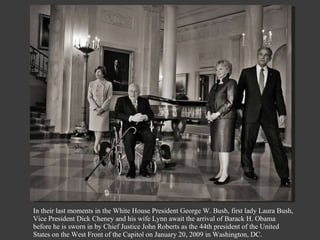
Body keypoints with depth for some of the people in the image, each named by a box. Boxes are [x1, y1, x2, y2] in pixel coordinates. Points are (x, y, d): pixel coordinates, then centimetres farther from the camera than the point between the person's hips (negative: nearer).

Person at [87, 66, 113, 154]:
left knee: (100, 127, -10)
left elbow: (109, 98, -3)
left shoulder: (108, 84, 2)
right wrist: (96, 107, -10)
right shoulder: (91, 84, 8)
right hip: (94, 109, 2)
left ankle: (95, 146, -8)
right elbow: (89, 97, 3)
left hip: (104, 109, -2)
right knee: (95, 128, 4)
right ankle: (98, 145, 14)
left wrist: (102, 108, -12)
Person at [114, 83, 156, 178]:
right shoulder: (121, 100, 13)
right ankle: (131, 167, -20)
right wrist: (131, 118, -20)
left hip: (142, 128, 2)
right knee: (129, 140, -36)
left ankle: (143, 167, -20)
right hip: (128, 127, -2)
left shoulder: (144, 101, 21)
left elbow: (151, 114, 9)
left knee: (151, 138, -30)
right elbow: (117, 114, -5)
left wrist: (144, 117, -16)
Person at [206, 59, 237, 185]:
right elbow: (209, 101, 17)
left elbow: (230, 102, -11)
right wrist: (208, 112, -3)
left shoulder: (231, 83, -2)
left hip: (225, 117, -7)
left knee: (223, 145, -8)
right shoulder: (215, 86, 20)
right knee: (218, 145, 7)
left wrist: (217, 113, -15)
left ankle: (225, 174, -3)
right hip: (214, 118, 7)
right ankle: (221, 172, 14)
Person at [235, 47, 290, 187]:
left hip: (269, 114, 1)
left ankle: (284, 176, 6)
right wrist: (238, 107, -2)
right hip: (251, 113, 0)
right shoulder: (246, 72, 8)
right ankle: (248, 170, 24)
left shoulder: (275, 74, 11)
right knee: (247, 143, 6)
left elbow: (278, 94, 7)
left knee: (276, 144, -1)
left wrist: (282, 112, 0)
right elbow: (239, 90, 7)